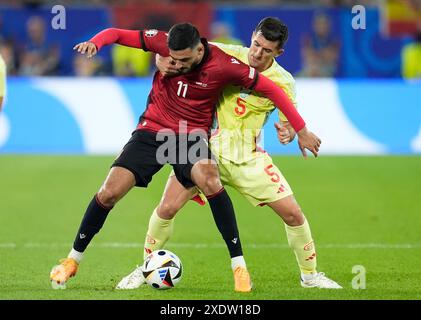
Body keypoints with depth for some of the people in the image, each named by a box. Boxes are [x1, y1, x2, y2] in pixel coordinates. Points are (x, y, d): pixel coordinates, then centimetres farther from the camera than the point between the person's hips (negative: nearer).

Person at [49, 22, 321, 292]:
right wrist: (95, 43, -28)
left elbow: (271, 89, -11)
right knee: (109, 192, -9)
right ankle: (73, 259, 13)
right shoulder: (163, 43, -13)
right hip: (152, 130, 2)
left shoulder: (223, 65, -19)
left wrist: (301, 131, -9)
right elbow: (117, 34, -5)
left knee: (210, 181, -33)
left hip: (192, 137, -2)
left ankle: (239, 265, -23)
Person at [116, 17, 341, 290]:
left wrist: (287, 131, -24)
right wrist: (162, 60, -24)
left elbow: (290, 123, 1)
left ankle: (310, 275, 18)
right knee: (167, 208, -10)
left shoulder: (284, 82, -7)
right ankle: (146, 268, 13)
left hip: (248, 155, 1)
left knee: (293, 214, -5)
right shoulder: (228, 54, -8)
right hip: (207, 145, 0)